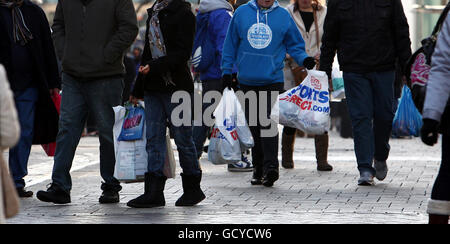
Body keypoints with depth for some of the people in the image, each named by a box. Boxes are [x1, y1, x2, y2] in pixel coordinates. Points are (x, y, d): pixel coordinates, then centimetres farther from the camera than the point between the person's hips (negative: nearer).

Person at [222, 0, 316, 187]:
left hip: (273, 79, -2)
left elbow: (294, 45, 11)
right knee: (253, 125, 8)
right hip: (247, 80, 2)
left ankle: (271, 166, -18)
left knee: (268, 122, -15)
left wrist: (304, 59, -7)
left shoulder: (283, 16, 3)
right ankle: (258, 168, 18)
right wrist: (227, 72, 10)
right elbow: (230, 44, 12)